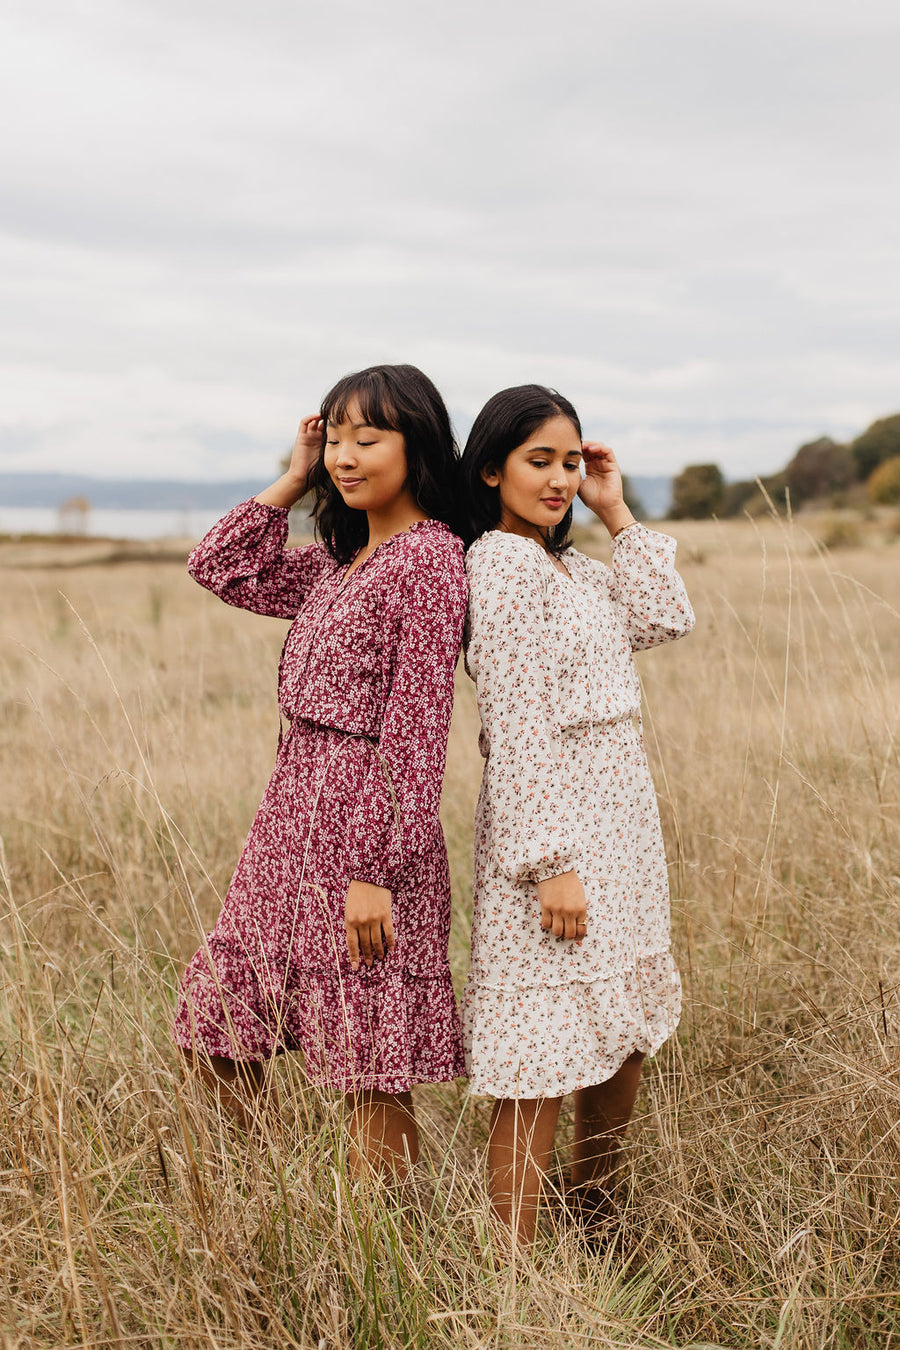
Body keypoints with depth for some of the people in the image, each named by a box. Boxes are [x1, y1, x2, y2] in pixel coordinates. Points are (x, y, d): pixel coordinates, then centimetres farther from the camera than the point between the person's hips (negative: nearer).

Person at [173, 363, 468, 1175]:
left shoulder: (428, 558, -12)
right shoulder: (340, 560, 14)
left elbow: (416, 729, -17)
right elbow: (221, 568, 21)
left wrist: (377, 871, -19)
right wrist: (293, 483, 14)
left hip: (367, 833, -9)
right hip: (294, 815, 9)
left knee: (368, 1077, 0)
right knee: (215, 1040, 15)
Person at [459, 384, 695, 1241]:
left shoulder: (567, 565, 14)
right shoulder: (501, 561, -14)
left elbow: (664, 620, 8)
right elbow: (517, 725, -19)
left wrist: (615, 512, 7)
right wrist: (550, 862, -22)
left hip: (615, 827, 10)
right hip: (550, 827, -10)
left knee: (623, 1045, 18)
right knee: (541, 1073, -6)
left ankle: (595, 1231, 34)